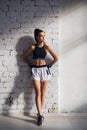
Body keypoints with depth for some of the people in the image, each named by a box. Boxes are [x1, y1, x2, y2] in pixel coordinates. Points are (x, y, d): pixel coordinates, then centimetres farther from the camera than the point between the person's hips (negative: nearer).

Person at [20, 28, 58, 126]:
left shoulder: (47, 47, 2)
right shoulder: (33, 47, 2)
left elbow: (56, 58, 6)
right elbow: (23, 57, 9)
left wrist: (49, 65, 4)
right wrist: (30, 64, 4)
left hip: (44, 70, 1)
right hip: (35, 70, -1)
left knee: (43, 92, 5)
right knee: (38, 92, -9)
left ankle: (39, 113, 17)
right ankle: (40, 115, -9)